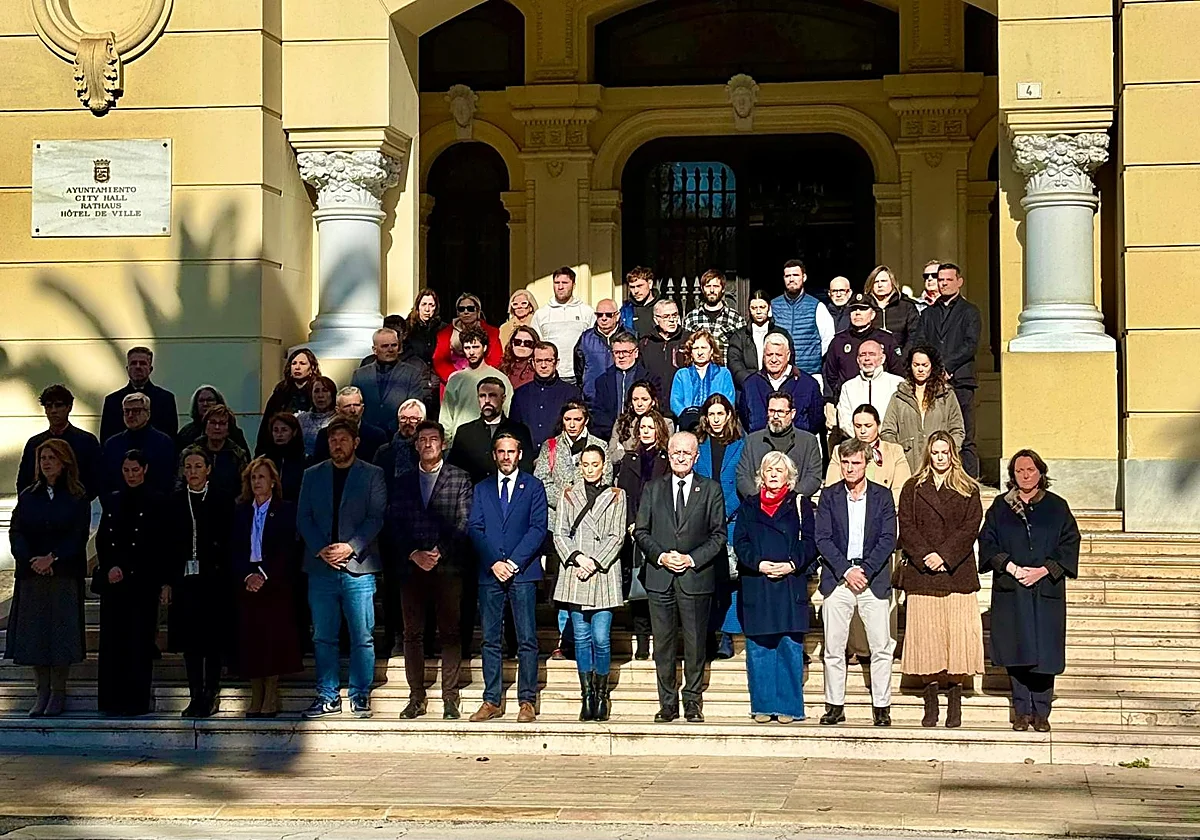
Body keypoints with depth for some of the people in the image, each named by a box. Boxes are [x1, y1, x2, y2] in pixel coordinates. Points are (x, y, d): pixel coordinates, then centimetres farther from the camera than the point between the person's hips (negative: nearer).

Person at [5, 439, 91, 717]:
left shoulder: (77, 498, 2)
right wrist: (31, 560, -14)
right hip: (31, 575, 3)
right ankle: (42, 692, 10)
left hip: (65, 575, -3)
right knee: (33, 632, 2)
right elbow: (16, 533, 2)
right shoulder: (28, 496, 10)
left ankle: (58, 693, 6)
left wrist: (52, 559, -18)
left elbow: (78, 535, -6)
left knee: (61, 631, -3)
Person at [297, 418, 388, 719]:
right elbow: (303, 518, 8)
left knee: (362, 636, -2)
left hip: (358, 567, -2)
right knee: (323, 637, 5)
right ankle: (328, 697, 12)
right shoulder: (312, 475, 13)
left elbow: (376, 518, -1)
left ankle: (360, 695, 7)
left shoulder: (373, 475, 6)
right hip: (321, 567, 2)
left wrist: (351, 547, -14)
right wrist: (320, 549, -7)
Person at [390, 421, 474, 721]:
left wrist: (439, 552, -11)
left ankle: (450, 699, 2)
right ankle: (416, 698, 7)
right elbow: (395, 524, 8)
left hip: (448, 566, -3)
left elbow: (464, 522, -1)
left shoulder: (460, 479, 7)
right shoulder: (403, 482, 15)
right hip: (410, 565, 3)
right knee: (413, 634, 2)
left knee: (450, 633, -2)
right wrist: (414, 554, -7)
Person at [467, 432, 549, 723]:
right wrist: (494, 563, -8)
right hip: (489, 573, 3)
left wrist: (515, 562, -11)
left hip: (523, 571, -2)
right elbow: (474, 528, 6)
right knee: (490, 640, 3)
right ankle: (491, 701, 7)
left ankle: (527, 701, 1)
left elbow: (539, 528, -1)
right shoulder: (482, 489, 15)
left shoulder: (533, 486, 7)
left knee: (527, 641, -3)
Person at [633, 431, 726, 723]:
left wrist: (692, 559, -10)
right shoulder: (653, 489, 11)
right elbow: (641, 531, 8)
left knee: (695, 644, 2)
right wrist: (661, 556, -8)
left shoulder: (711, 490, 5)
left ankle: (693, 702, 12)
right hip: (660, 578, 2)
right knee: (663, 644, 3)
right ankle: (668, 703, 11)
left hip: (696, 577, -2)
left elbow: (718, 535, 2)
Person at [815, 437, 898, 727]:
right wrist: (846, 570, -11)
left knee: (881, 647, -2)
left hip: (873, 580, 0)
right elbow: (823, 538, 0)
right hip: (838, 580, 0)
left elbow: (888, 539, -1)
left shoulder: (882, 495, 5)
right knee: (834, 648, 2)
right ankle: (834, 705, 10)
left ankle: (881, 706, 6)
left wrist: (865, 570, -11)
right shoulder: (829, 495, 5)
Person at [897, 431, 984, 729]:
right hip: (921, 574, 1)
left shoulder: (967, 489, 10)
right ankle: (930, 705, 4)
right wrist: (924, 557, -12)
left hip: (957, 573, -1)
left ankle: (955, 705, 1)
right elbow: (906, 527, 3)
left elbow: (970, 528, -1)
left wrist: (944, 556, -12)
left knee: (958, 637, -5)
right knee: (925, 639, -1)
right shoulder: (913, 488, 12)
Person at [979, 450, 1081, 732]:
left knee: (1044, 652, -2)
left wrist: (1043, 570, -10)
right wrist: (1011, 567, -10)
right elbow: (988, 542, 4)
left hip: (1046, 590, -1)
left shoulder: (1057, 507, 5)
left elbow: (1069, 544, 1)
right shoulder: (1001, 507, 7)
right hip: (1010, 590, 1)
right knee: (1017, 651, 1)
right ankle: (1022, 711, 10)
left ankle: (1041, 712, 6)